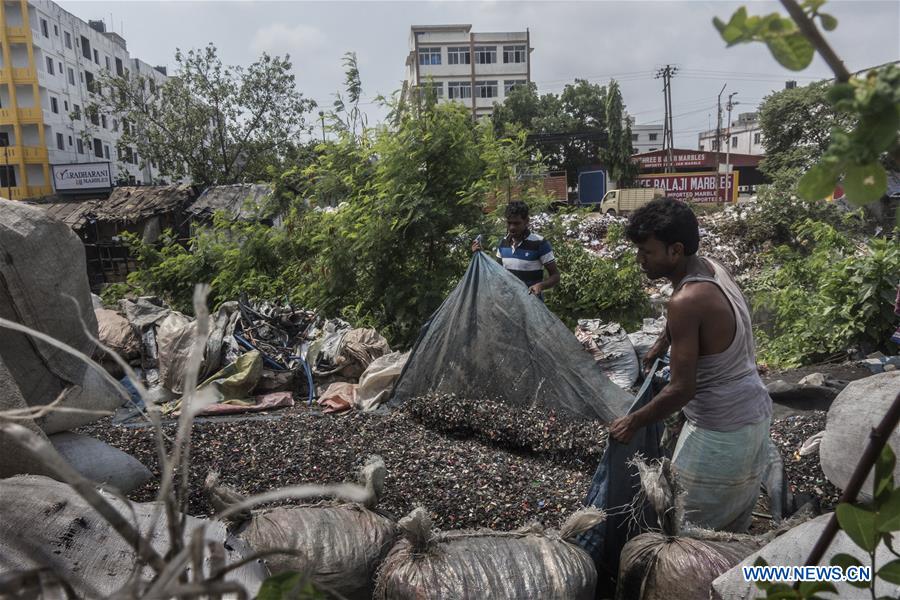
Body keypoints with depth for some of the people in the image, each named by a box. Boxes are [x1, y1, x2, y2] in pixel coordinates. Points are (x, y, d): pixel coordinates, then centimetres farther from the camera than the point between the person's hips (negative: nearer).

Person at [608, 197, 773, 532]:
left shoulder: (688, 300, -27)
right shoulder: (713, 267, -1)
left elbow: (682, 389, -25)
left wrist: (633, 422, -12)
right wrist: (660, 346, 33)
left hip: (720, 432, -9)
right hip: (755, 413, 9)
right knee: (734, 526, 23)